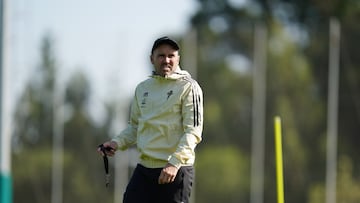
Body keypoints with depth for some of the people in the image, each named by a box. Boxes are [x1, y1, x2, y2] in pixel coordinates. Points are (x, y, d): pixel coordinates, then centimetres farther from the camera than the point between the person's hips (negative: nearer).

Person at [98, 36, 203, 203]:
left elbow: (193, 131, -12)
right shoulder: (142, 88, 15)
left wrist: (175, 162, -23)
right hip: (144, 168, 6)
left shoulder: (188, 87, -5)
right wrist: (117, 143, 4)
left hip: (175, 170, -6)